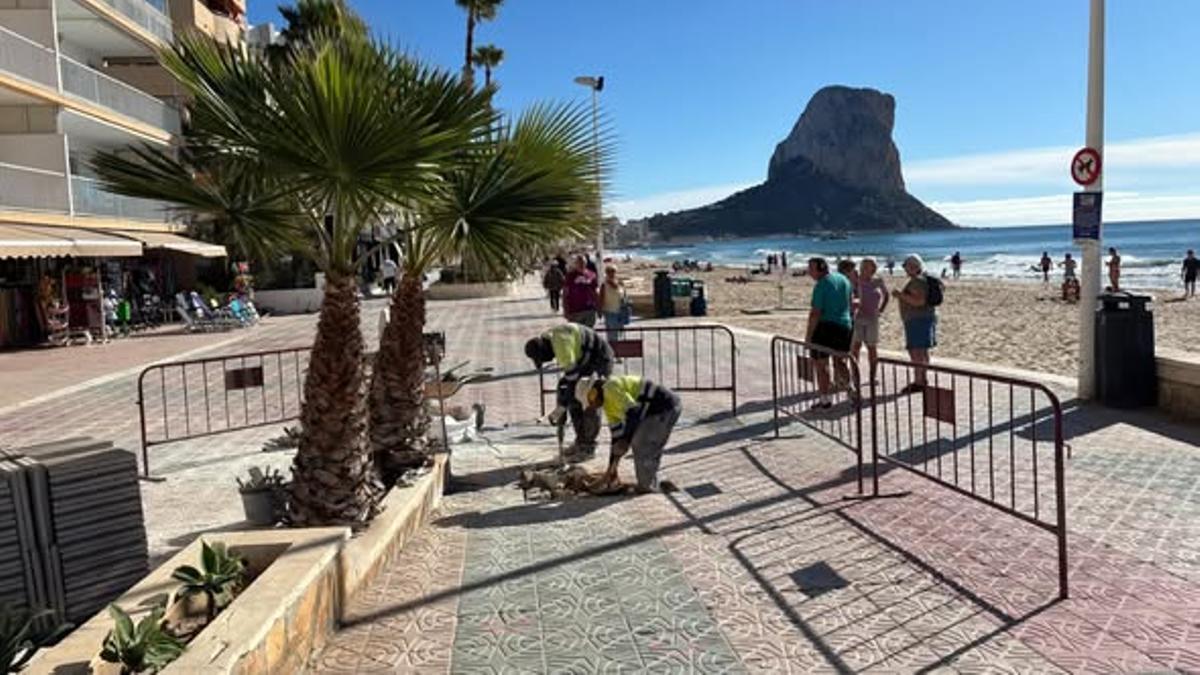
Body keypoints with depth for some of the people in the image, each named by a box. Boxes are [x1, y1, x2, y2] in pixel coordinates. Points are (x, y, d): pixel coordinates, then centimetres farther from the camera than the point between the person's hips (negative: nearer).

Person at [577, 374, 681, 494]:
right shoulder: (608, 404, 17)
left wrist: (626, 441, -30)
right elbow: (617, 435, 19)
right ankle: (650, 488, 26)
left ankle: (647, 490, 7)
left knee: (642, 447, -6)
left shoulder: (611, 388, -14)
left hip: (666, 407, -11)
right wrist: (612, 467, 20)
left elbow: (633, 412, -27)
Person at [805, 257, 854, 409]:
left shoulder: (821, 285, -15)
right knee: (840, 361, 22)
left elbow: (816, 313, -19)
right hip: (844, 325, 7)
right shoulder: (844, 279, 9)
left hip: (825, 326, -7)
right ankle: (851, 388, 11)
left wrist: (808, 335, -14)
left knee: (821, 363, 3)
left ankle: (825, 399, 7)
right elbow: (850, 303, 17)